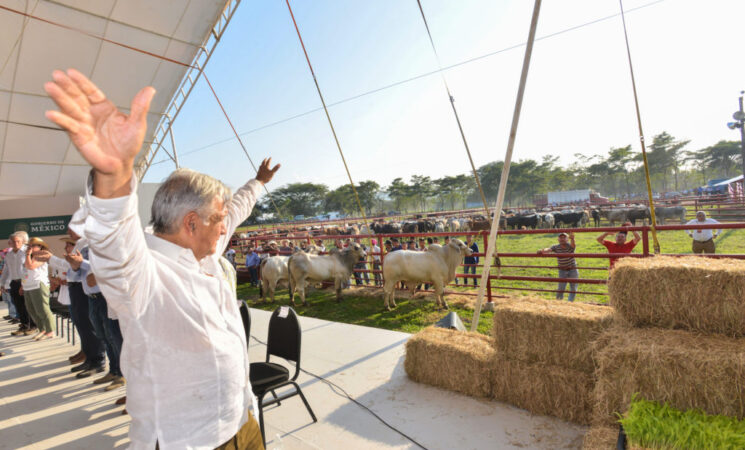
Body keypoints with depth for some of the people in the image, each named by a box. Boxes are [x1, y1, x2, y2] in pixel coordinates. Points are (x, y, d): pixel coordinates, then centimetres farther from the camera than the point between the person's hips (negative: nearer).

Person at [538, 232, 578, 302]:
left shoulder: (570, 246, -13)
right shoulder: (556, 247, -9)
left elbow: (573, 245, -37)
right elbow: (548, 249, -27)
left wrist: (572, 239, -62)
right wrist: (542, 251, -52)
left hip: (573, 270, 0)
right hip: (562, 270, 0)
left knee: (573, 289, 6)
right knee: (560, 289, -2)